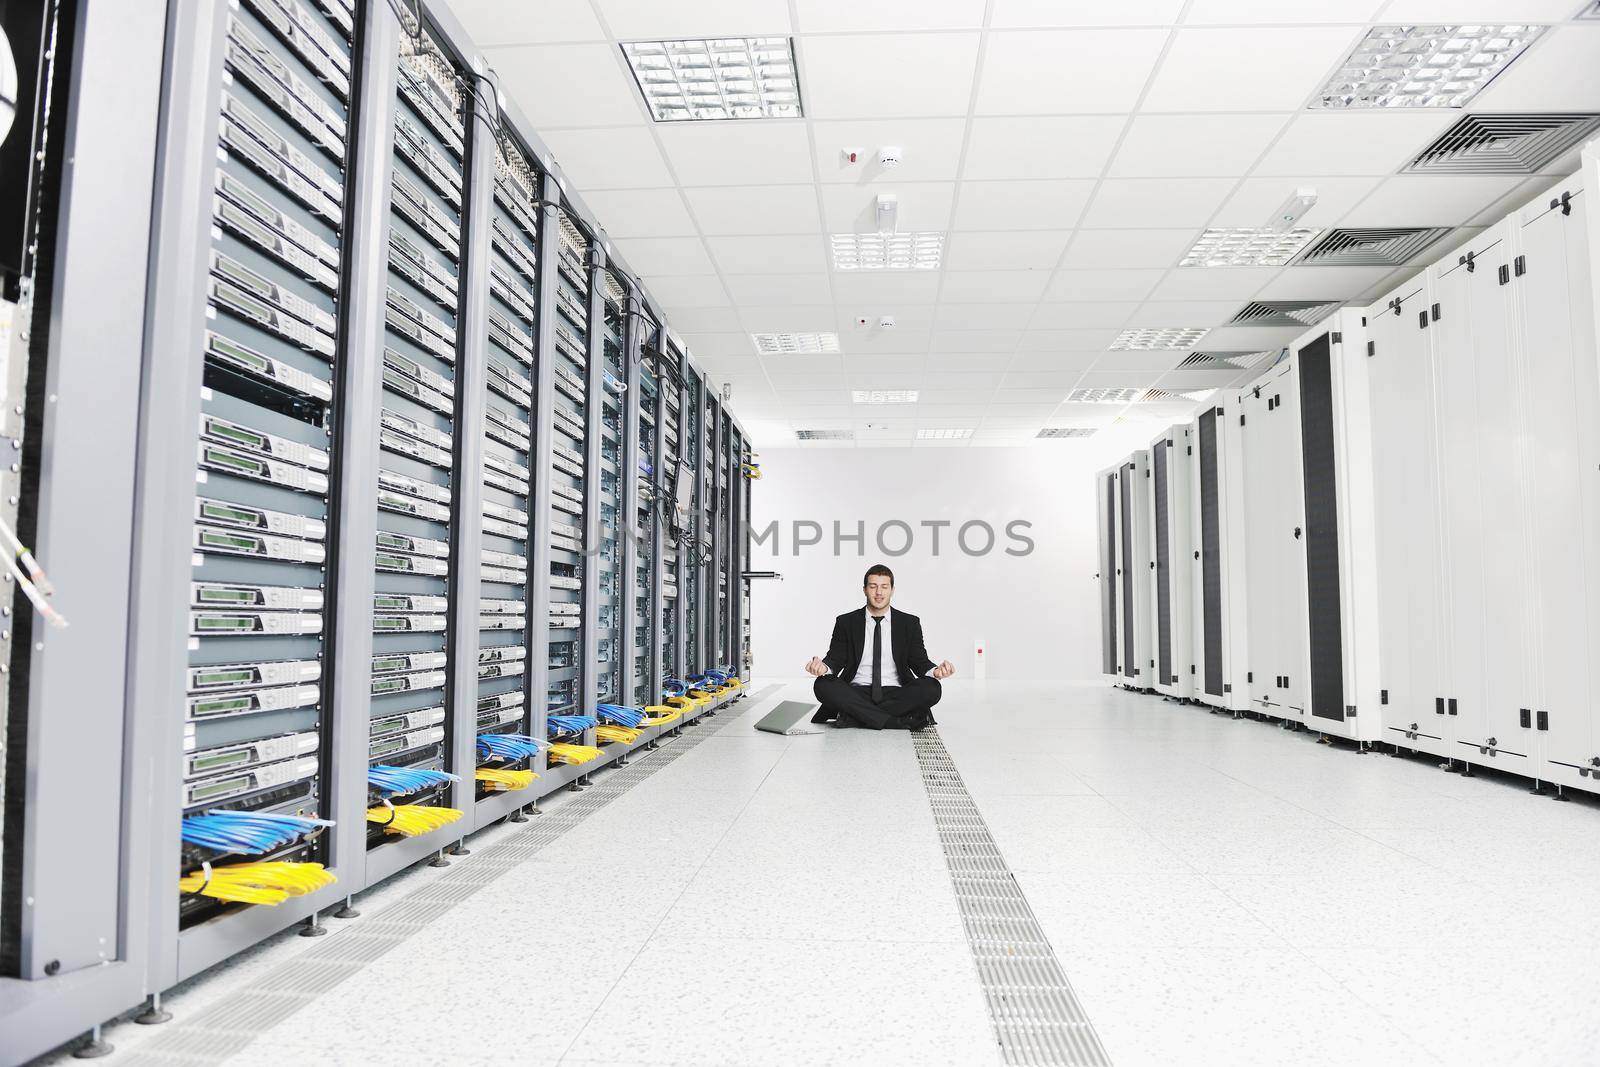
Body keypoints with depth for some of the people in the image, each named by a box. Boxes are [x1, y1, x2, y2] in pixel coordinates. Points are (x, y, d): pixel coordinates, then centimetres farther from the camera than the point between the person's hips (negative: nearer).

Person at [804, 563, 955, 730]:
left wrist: (935, 671, -18)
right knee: (823, 685, -29)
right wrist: (823, 666, -21)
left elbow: (919, 661, 6)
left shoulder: (910, 623, 11)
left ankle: (851, 717, -26)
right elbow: (836, 659, 4)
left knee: (932, 688, -28)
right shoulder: (846, 622, 10)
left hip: (895, 694, 1)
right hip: (856, 694, 0)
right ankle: (898, 722, -31)